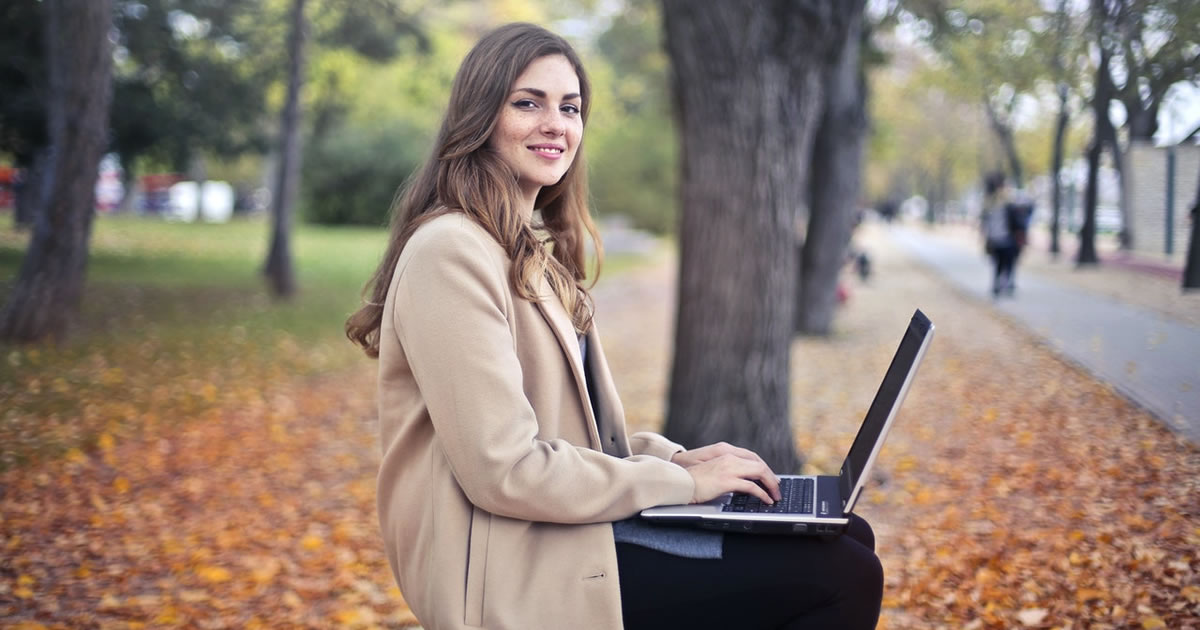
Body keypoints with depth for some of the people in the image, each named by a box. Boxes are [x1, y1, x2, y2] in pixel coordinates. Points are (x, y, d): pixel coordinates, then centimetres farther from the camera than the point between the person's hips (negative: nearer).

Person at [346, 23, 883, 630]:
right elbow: (504, 470, -20)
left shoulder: (535, 250, 16)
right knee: (842, 579, -14)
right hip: (516, 575, -9)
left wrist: (678, 457, 1)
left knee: (848, 537, 4)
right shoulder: (452, 252, -15)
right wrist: (679, 480, -13)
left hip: (568, 521, 10)